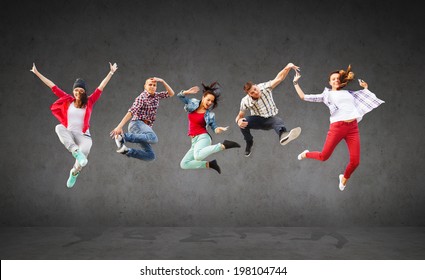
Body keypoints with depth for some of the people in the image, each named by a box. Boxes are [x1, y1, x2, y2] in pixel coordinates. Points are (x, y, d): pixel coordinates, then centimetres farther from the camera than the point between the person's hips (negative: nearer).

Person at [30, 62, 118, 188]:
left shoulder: (89, 102, 4)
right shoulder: (67, 100, 7)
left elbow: (101, 88, -1)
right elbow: (53, 87, 8)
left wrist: (111, 73, -6)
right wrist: (37, 73, 9)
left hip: (83, 135, -1)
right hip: (68, 134, 1)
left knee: (84, 152, -30)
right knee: (59, 127, -31)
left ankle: (74, 172, 5)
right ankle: (77, 153, -44)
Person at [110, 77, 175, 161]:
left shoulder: (156, 96, 17)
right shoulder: (141, 97, -6)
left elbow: (171, 93, 18)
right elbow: (131, 112, -16)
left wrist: (162, 81, 5)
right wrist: (119, 126, -25)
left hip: (145, 127, 7)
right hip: (137, 123, -7)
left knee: (150, 156, -7)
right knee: (153, 138, -39)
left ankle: (126, 151, -4)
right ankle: (123, 136, -30)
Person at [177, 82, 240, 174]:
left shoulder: (210, 114, -3)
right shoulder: (193, 103, 7)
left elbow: (214, 128, 2)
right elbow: (180, 96, 9)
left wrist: (219, 129, -22)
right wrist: (187, 92, -12)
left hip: (203, 137, -6)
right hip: (194, 140, 6)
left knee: (198, 156, -41)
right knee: (184, 164, 2)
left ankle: (224, 145, -30)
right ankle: (209, 164, 8)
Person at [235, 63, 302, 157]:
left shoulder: (264, 87, -18)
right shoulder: (245, 101, -15)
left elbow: (278, 79, -27)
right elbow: (240, 116, -3)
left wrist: (288, 67, -46)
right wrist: (239, 121, -29)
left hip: (270, 119, -1)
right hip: (257, 120, 1)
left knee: (278, 121, -36)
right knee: (243, 123, -29)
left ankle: (283, 136, -74)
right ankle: (249, 143, 1)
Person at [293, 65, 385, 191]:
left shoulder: (349, 93, 22)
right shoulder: (327, 94, 13)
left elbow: (367, 98, 35)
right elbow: (304, 97, 9)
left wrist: (365, 87, 25)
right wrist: (296, 83, 12)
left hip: (353, 128, 3)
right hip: (337, 127, -3)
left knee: (355, 161, -3)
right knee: (324, 156, 0)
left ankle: (344, 178, 28)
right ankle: (306, 154, 34)